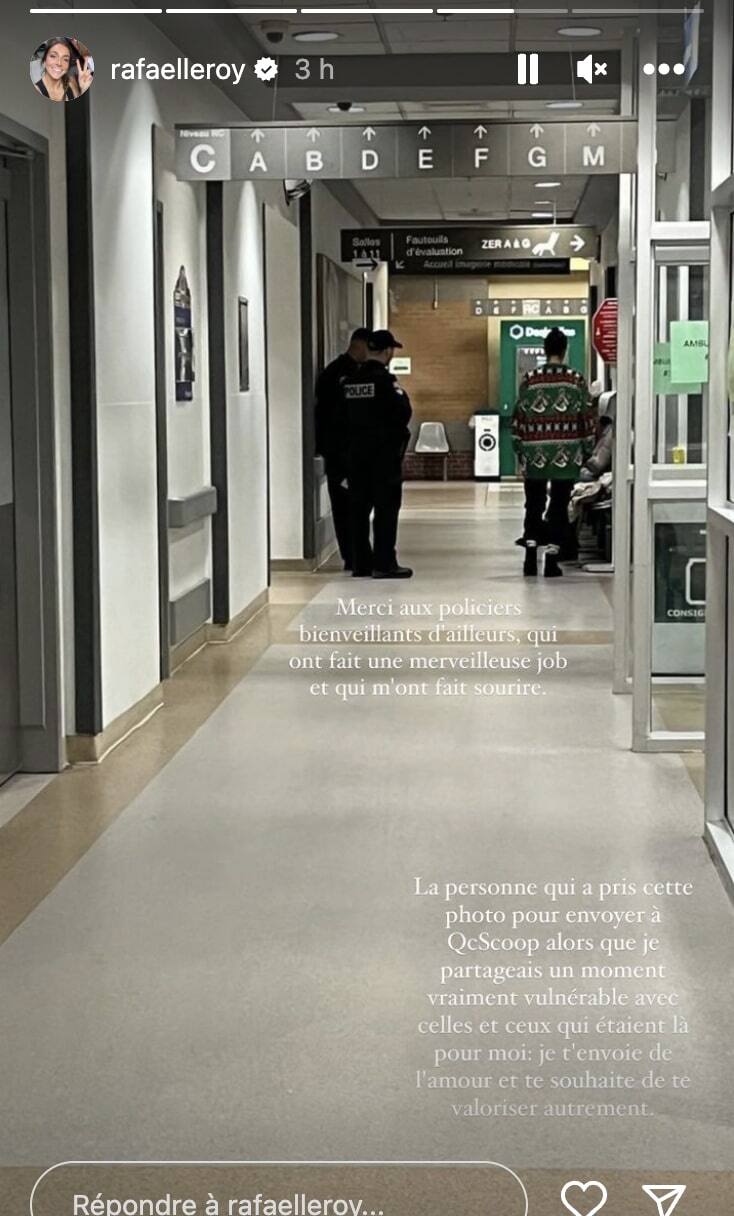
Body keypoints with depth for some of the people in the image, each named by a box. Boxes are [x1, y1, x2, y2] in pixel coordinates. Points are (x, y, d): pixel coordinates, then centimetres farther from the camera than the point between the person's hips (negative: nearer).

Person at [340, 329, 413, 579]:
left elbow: (342, 415, 8)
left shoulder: (349, 380, 6)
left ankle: (361, 562, 13)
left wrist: (352, 439, 14)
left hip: (355, 450, 6)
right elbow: (403, 412, -15)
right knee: (386, 506, -2)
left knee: (359, 507, 9)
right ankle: (384, 563, -3)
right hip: (384, 451, -6)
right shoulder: (385, 380, -13)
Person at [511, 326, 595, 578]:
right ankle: (552, 560, 2)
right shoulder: (576, 380, -2)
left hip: (534, 455, 1)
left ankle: (531, 558, 8)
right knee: (559, 507, 5)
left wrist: (519, 450, 10)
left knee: (534, 505, 12)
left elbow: (519, 417, 1)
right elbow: (588, 419, 0)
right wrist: (587, 452, 10)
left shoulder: (530, 379, -1)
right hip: (566, 457, -1)